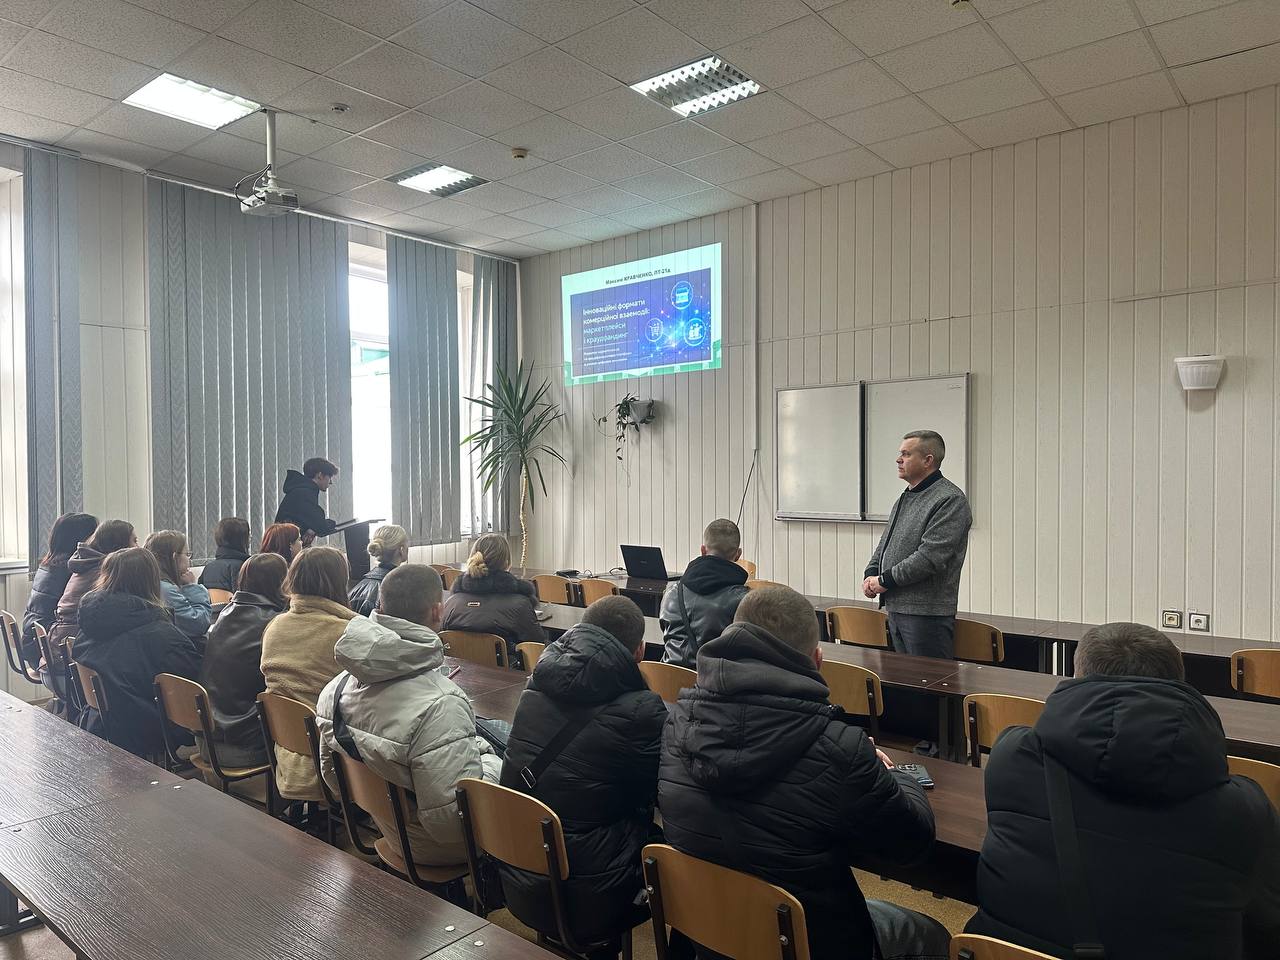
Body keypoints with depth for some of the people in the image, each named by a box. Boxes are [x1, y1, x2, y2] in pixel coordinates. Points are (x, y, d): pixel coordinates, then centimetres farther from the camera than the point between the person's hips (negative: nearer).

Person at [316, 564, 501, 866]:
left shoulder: (336, 687, -10)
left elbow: (333, 779, 5)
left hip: (395, 835, 8)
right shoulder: (440, 705, -35)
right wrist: (488, 755, -16)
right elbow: (451, 822, -31)